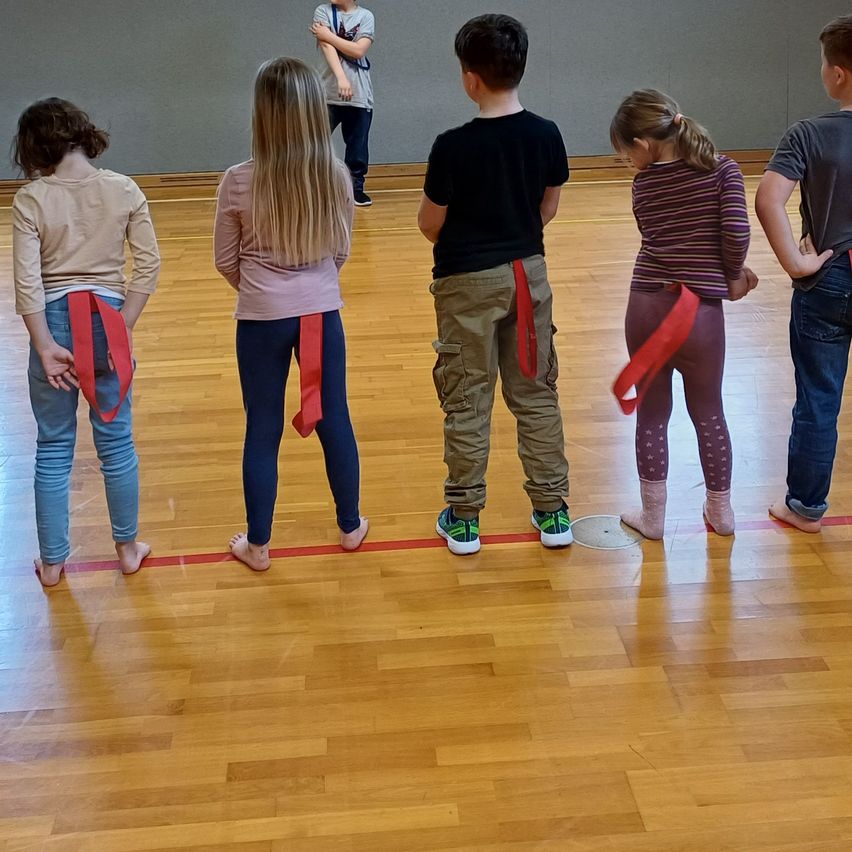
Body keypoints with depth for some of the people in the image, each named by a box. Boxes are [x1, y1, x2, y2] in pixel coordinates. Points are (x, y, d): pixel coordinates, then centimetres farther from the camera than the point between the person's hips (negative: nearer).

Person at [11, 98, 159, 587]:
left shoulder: (31, 200, -9)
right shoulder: (124, 190, -3)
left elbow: (27, 282, -14)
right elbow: (149, 265, -6)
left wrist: (46, 347, -9)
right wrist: (123, 327, -3)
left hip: (53, 325, -1)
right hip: (107, 322, 1)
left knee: (54, 449, 13)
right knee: (117, 442, 15)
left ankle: (53, 561, 24)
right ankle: (128, 548, 28)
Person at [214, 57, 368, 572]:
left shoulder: (239, 182, -14)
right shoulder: (336, 176, -8)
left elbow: (226, 261, -2)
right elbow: (340, 253, 4)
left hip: (262, 320, -2)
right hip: (322, 314, 2)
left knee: (263, 431, 10)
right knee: (334, 420, 16)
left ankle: (258, 544, 22)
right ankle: (351, 526, 32)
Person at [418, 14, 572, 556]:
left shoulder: (453, 146, -18)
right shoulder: (546, 135, -5)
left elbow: (431, 225, -8)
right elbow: (548, 210, 5)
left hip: (467, 281, -4)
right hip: (528, 273, 4)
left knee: (467, 402, 7)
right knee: (536, 395, 13)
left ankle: (463, 519, 17)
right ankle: (553, 512, 20)